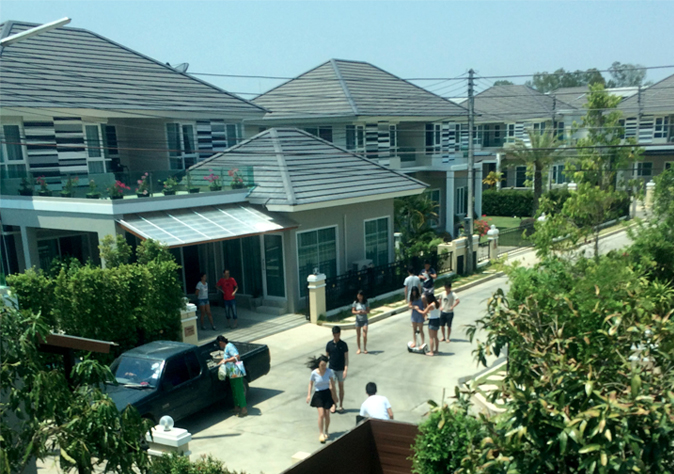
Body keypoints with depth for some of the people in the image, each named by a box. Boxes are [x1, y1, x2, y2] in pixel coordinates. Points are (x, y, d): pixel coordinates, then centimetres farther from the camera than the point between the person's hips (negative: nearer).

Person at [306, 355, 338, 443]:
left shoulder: (329, 372, -9)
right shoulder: (314, 373, -13)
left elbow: (332, 382, 6)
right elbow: (311, 383, 2)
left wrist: (334, 394, 11)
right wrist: (309, 394, -2)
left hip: (327, 393, 2)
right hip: (318, 394, -1)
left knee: (327, 415, 4)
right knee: (321, 414, -12)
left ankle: (326, 432, 26)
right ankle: (321, 434, 0)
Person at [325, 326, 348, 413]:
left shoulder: (343, 344, -8)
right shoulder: (329, 344, -3)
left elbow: (346, 358, -7)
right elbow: (326, 356, 5)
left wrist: (345, 369, -14)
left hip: (341, 369, -1)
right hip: (331, 369, 1)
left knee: (341, 387, 9)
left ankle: (341, 406, 20)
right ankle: (333, 405, 16)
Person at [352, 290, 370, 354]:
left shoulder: (366, 302, -5)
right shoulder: (355, 303, -4)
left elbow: (368, 311, -3)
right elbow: (353, 311, -2)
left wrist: (363, 312, -24)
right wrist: (357, 312, -23)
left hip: (364, 320, -1)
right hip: (358, 320, 1)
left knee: (365, 335, -6)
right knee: (358, 335, 7)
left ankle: (365, 349, 11)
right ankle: (359, 349, 21)